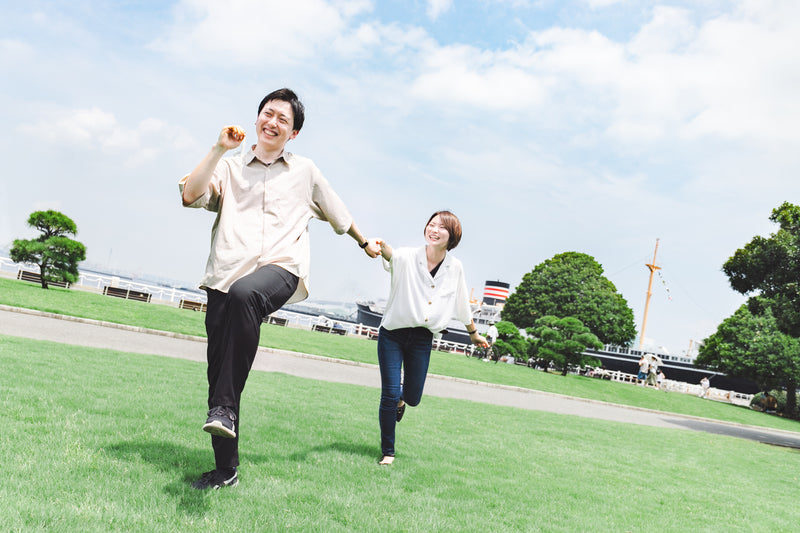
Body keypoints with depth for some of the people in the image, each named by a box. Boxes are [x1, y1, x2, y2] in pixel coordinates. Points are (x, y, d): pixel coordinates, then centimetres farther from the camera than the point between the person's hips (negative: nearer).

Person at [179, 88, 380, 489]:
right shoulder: (229, 167, 21)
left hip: (281, 269, -2)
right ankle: (225, 469, 14)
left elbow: (338, 214, 37)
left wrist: (365, 242, 47)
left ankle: (225, 409, -34)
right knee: (218, 373, -1)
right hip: (226, 275, 2)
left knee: (244, 294, -39)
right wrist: (220, 148, 0)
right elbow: (190, 195, 3)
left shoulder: (305, 171, 22)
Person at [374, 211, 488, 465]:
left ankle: (401, 398, 50)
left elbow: (462, 306, 12)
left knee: (413, 397, 9)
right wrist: (382, 247, -62)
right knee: (389, 395, -6)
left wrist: (474, 334, 22)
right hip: (393, 334, -3)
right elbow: (392, 256, -38)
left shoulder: (455, 268, -3)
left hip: (422, 339, 3)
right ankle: (387, 451, 16)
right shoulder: (408, 257, -13)